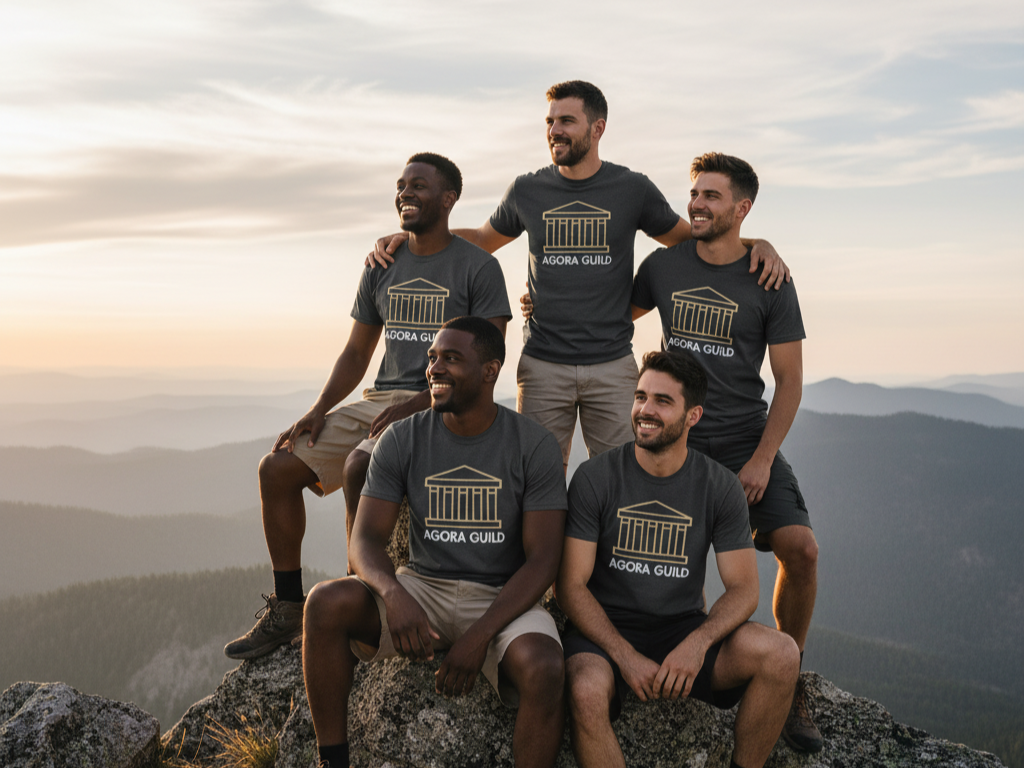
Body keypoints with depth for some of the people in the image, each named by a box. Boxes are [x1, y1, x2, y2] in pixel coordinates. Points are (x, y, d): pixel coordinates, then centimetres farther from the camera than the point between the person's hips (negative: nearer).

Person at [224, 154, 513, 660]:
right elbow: (356, 353, 17)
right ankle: (286, 609, 3)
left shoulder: (478, 268, -4)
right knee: (277, 469, -8)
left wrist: (416, 405, -21)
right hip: (379, 402, 6)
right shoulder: (383, 267, 14)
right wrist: (318, 410, 1)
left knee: (358, 467, -33)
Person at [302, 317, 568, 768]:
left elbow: (542, 559, -10)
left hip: (503, 598, -2)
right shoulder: (402, 440, 0)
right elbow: (365, 539, -5)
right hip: (422, 588, 2)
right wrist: (393, 593, -29)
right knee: (326, 602, -26)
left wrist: (479, 636, -22)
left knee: (543, 671, -35)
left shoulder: (534, 446, -7)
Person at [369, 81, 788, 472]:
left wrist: (757, 244, -2)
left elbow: (690, 238, 15)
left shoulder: (632, 189, 2)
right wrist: (407, 237, 13)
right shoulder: (527, 191, 6)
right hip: (542, 367, 1)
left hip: (612, 367, -1)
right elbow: (482, 240, 23)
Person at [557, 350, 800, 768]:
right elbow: (572, 586, -8)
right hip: (605, 630, -2)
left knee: (780, 654, -23)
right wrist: (626, 656, -21)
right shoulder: (594, 478, -7)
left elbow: (743, 587, -3)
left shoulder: (720, 486, -1)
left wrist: (697, 643, -23)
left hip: (684, 628, 3)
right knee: (587, 691, -36)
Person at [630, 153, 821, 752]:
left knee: (800, 547, -17)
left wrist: (762, 460, -10)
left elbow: (789, 380, -1)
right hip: (675, 438, 1)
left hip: (746, 440, -1)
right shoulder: (663, 266, 4)